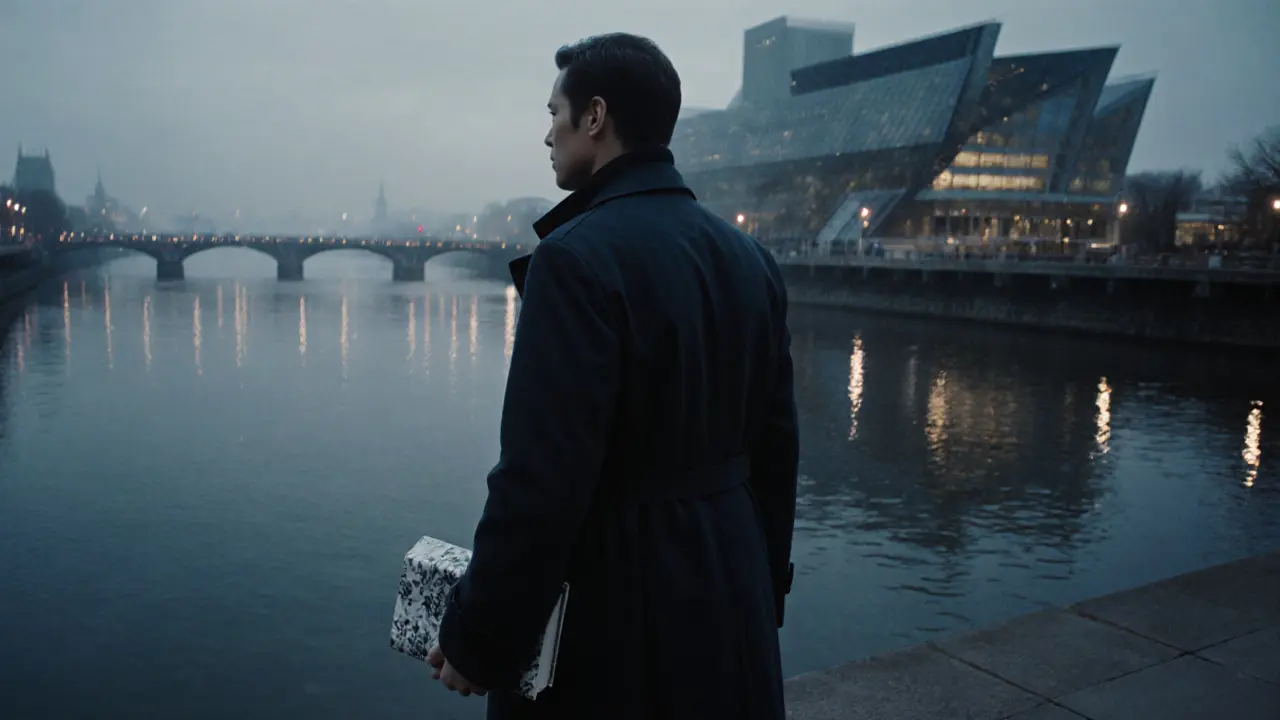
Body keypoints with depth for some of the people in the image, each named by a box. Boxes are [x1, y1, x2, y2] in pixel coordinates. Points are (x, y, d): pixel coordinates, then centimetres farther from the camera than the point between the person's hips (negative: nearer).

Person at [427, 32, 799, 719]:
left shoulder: (577, 257, -19)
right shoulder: (749, 258, 3)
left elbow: (541, 479, -22)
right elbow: (775, 448, 7)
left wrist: (475, 641, -10)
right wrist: (761, 586, 18)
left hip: (612, 606, -7)